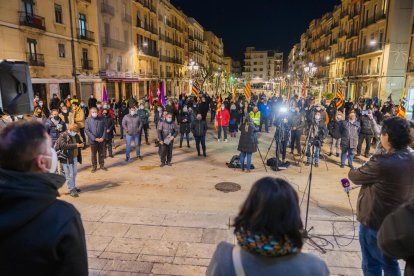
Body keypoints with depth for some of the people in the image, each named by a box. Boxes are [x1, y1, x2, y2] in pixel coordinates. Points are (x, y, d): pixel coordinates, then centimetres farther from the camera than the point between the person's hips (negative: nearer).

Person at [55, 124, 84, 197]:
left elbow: (80, 142, 22)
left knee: (74, 173, 18)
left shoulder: (76, 136, 8)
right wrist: (75, 145, -32)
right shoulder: (63, 136, -14)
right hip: (66, 158, -8)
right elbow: (63, 145, -28)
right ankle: (71, 190, 5)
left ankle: (73, 187, 33)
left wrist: (81, 144, -2)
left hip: (75, 157, 8)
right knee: (69, 175, -3)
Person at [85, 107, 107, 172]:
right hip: (93, 140, -2)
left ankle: (102, 165, 27)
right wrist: (95, 138, -16)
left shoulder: (101, 119, 1)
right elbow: (87, 131, -10)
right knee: (93, 154, 10)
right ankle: (94, 167, 23)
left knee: (102, 153, 12)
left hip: (101, 140, 2)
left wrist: (103, 137, -11)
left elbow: (104, 129, 2)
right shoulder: (87, 120, -4)